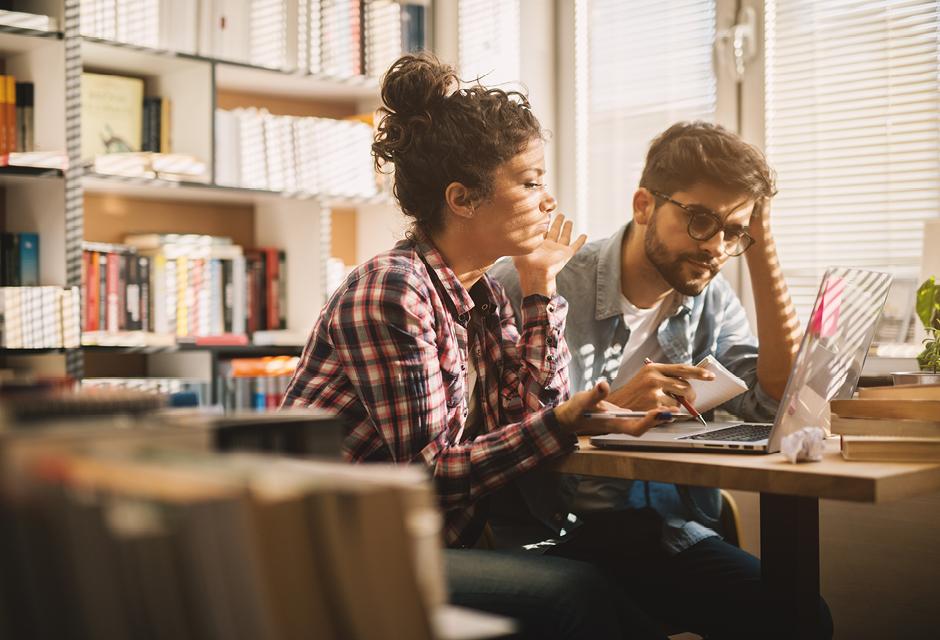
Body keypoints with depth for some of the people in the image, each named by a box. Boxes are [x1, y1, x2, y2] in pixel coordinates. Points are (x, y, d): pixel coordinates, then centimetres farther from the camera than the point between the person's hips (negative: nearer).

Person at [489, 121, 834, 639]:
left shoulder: (709, 296, 9)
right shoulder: (529, 287, -10)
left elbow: (778, 404, -2)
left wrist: (762, 253, -2)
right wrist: (611, 407, -24)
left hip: (668, 529, 5)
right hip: (554, 533, -4)